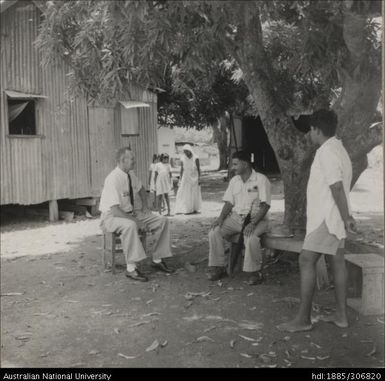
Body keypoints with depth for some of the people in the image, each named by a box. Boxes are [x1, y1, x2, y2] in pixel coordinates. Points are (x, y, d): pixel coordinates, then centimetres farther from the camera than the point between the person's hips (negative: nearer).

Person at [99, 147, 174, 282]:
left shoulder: (130, 174, 1)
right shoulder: (113, 179, -24)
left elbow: (141, 189, 24)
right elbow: (115, 210, -29)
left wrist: (144, 205, 8)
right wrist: (136, 220, -32)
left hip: (130, 212, 8)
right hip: (112, 217, -8)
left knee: (162, 221, -5)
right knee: (130, 225, -41)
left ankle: (157, 260, 3)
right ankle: (131, 268, -33)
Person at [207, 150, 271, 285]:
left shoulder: (261, 179, -8)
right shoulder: (234, 181, 12)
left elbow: (265, 205, -13)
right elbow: (229, 202, 12)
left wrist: (253, 223, -25)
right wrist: (221, 217, -8)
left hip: (256, 218, -5)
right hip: (236, 217, 6)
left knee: (251, 237, -37)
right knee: (214, 232, -16)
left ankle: (255, 272, -18)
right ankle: (218, 268, -5)